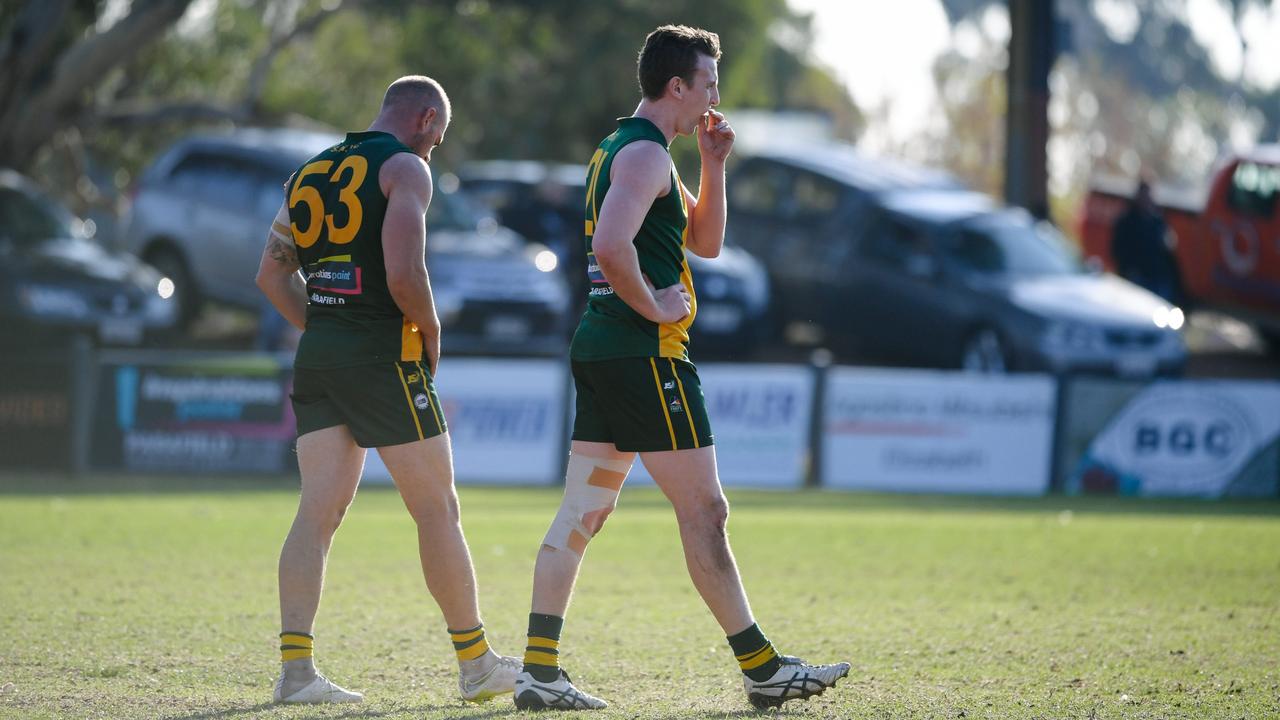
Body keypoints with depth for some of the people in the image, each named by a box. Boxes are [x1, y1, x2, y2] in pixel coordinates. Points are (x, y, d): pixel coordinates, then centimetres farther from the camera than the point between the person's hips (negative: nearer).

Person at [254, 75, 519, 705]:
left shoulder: (312, 172, 16)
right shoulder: (406, 167, -6)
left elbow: (272, 276, 16)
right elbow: (404, 274, -18)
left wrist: (322, 329, 16)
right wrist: (431, 334, -2)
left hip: (317, 352, 7)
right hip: (384, 357, -6)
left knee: (318, 511, 2)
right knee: (437, 511, 4)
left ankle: (295, 669, -8)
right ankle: (476, 665, 11)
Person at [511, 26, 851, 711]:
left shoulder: (620, 150, 20)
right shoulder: (644, 153, -13)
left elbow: (706, 241, 25)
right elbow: (611, 246, -28)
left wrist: (713, 164, 13)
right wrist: (656, 308, -16)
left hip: (600, 348, 10)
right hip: (645, 354, -10)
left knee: (582, 512, 5)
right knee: (704, 511, -4)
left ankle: (539, 672, 1)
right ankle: (762, 668, 1)